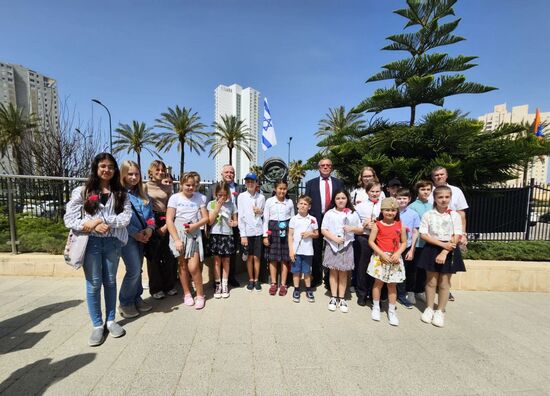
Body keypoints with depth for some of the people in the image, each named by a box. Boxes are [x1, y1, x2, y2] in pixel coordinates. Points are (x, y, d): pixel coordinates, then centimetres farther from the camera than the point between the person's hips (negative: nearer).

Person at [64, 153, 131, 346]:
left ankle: (111, 320, 28)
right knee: (93, 284, 7)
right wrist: (88, 226, -18)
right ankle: (97, 325, 23)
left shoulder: (121, 193, 5)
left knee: (110, 282, 12)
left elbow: (127, 216, -7)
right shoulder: (82, 191, 1)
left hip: (112, 242, 1)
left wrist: (102, 222, -17)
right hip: (91, 242, -1)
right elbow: (69, 218, -3)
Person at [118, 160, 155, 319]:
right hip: (127, 236, -6)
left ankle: (136, 298, 29)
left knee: (138, 269, 14)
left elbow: (150, 214, 12)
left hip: (142, 237, 6)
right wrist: (135, 233, -16)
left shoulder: (142, 195, 13)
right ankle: (125, 303, 12)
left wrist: (150, 228, -6)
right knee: (134, 270, -8)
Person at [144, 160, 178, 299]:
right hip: (151, 223, -2)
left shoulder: (168, 187, 9)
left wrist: (166, 226, -4)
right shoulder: (146, 186, 1)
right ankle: (155, 288, 19)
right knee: (153, 256, 5)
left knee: (169, 255, 5)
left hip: (165, 223, 3)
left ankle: (169, 285, 22)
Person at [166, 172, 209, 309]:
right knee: (182, 265, 8)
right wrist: (176, 240, -11)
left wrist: (195, 225, -14)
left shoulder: (198, 198, 4)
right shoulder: (175, 198, -1)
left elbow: (206, 218, 5)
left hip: (194, 234, 0)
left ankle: (200, 295, 11)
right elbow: (169, 220, -5)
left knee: (193, 267, -7)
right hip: (178, 234, 0)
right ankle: (187, 294, 26)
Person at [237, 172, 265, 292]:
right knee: (249, 257, 10)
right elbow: (240, 216, -4)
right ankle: (251, 280, 25)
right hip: (247, 231, -1)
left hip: (258, 231, 1)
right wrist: (242, 235, -8)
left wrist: (261, 212, -10)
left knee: (257, 257, 8)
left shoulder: (261, 197, 2)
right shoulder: (241, 196, -2)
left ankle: (257, 280, 23)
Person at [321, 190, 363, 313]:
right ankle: (333, 297, 18)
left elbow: (361, 230, 8)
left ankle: (342, 299, 19)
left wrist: (352, 229, -13)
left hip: (346, 246, 1)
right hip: (332, 245, 0)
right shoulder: (329, 213, -1)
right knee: (333, 271, 7)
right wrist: (334, 238, -16)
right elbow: (323, 230, -3)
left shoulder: (353, 214, 3)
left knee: (343, 273, 8)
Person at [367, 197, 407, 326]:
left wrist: (397, 253, -11)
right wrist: (382, 253, -15)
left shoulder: (400, 225, 1)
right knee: (378, 282, 8)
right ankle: (376, 307, 25)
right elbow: (371, 241, -7)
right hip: (379, 257, -2)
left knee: (392, 285, 10)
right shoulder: (377, 225, -6)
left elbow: (404, 242, 5)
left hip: (394, 259, 2)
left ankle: (392, 311, 24)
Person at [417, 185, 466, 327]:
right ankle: (429, 309, 25)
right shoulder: (428, 215, -4)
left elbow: (456, 237, -9)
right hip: (432, 249, 0)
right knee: (431, 281, 9)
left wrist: (444, 252, -18)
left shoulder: (455, 215, -3)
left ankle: (440, 311, 25)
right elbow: (423, 235, -7)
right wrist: (442, 244, -17)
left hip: (449, 251, 0)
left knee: (444, 283, 9)